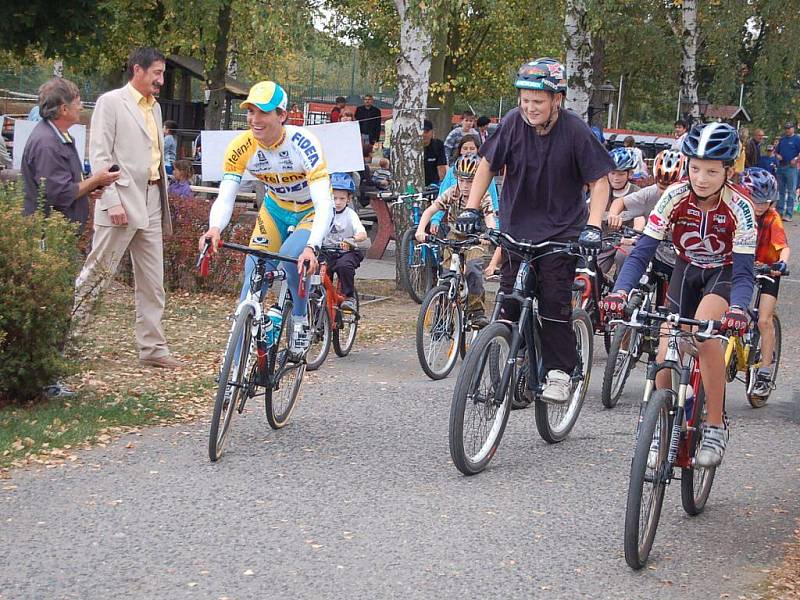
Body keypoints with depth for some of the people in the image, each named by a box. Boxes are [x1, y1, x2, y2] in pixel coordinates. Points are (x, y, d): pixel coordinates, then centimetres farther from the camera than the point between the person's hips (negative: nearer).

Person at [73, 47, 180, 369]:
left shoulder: (154, 107, 17)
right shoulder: (111, 102, -5)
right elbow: (100, 155, -11)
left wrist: (163, 200, 16)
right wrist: (112, 201, -18)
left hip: (151, 204, 7)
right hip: (122, 203, -7)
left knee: (152, 282, 7)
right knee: (97, 272, -5)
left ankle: (152, 348, 12)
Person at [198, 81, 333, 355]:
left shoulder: (304, 144, -32)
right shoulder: (241, 147, -21)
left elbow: (324, 204, -38)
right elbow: (225, 197, -25)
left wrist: (311, 247, -55)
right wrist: (215, 228, -48)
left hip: (311, 212, -3)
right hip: (275, 208, 4)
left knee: (291, 256, -32)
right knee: (253, 275, -10)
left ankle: (301, 319, -3)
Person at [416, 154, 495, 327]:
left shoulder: (483, 197, -16)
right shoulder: (451, 194, -12)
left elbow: (489, 218, -29)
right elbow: (430, 210, -16)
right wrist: (420, 230, -32)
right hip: (454, 237, 2)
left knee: (473, 269, -25)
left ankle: (477, 312, -16)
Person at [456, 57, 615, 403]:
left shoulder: (575, 131, -14)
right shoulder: (514, 123, -8)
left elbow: (600, 180, -8)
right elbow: (487, 165, 6)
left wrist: (593, 227, -19)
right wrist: (471, 208, -2)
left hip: (561, 231, -3)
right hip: (516, 228, 3)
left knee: (554, 302, -11)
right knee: (511, 302, 1)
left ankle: (560, 373, 0)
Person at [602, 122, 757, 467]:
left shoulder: (739, 208, -27)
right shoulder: (675, 197, -22)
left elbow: (743, 272, -29)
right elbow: (642, 251, -24)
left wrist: (738, 310, -49)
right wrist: (619, 292, -41)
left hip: (725, 273, -3)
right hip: (687, 270, 3)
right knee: (666, 359, -9)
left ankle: (715, 427, -21)